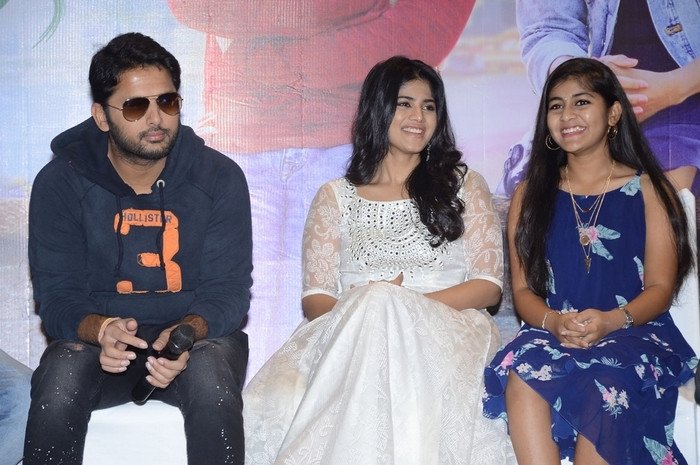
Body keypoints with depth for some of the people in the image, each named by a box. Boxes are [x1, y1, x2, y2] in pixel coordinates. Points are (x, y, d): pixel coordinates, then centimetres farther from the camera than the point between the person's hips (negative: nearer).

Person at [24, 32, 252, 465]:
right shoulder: (60, 182, -4)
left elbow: (228, 291, -6)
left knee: (212, 380, -33)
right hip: (96, 336, 0)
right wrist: (100, 330, -30)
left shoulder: (220, 177, -5)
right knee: (57, 385, -32)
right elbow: (58, 296, -6)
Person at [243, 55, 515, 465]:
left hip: (448, 329, 1)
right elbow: (315, 298, 10)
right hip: (349, 332, 0)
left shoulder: (465, 185, 16)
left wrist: (405, 305, -12)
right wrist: (356, 309, -17)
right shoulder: (335, 197, 18)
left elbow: (488, 287, 6)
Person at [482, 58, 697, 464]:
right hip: (551, 334, 2)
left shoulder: (648, 189, 10)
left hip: (634, 334, -1)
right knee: (520, 370, -34)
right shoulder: (530, 195, 16)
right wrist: (553, 322, -14)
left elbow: (660, 287, 3)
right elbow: (523, 288, 10)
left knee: (607, 380, -37)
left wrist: (611, 321, -18)